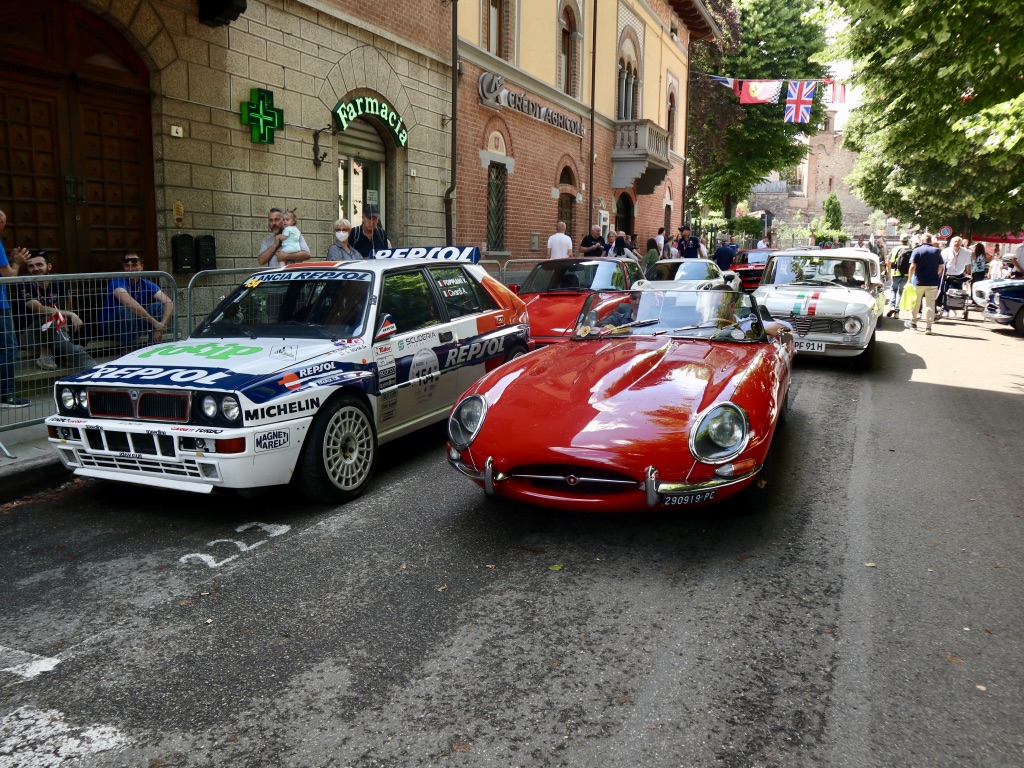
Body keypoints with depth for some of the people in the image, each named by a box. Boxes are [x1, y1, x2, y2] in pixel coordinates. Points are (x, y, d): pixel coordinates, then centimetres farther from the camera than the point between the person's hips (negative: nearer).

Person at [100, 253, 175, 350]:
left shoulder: (147, 285, -5)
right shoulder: (117, 283, -20)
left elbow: (169, 302, -17)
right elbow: (129, 303, -39)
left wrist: (162, 325, -33)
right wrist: (154, 322, -43)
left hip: (136, 322, 5)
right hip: (111, 324, -5)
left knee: (161, 305, -13)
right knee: (126, 310, -36)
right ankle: (126, 350, -22)